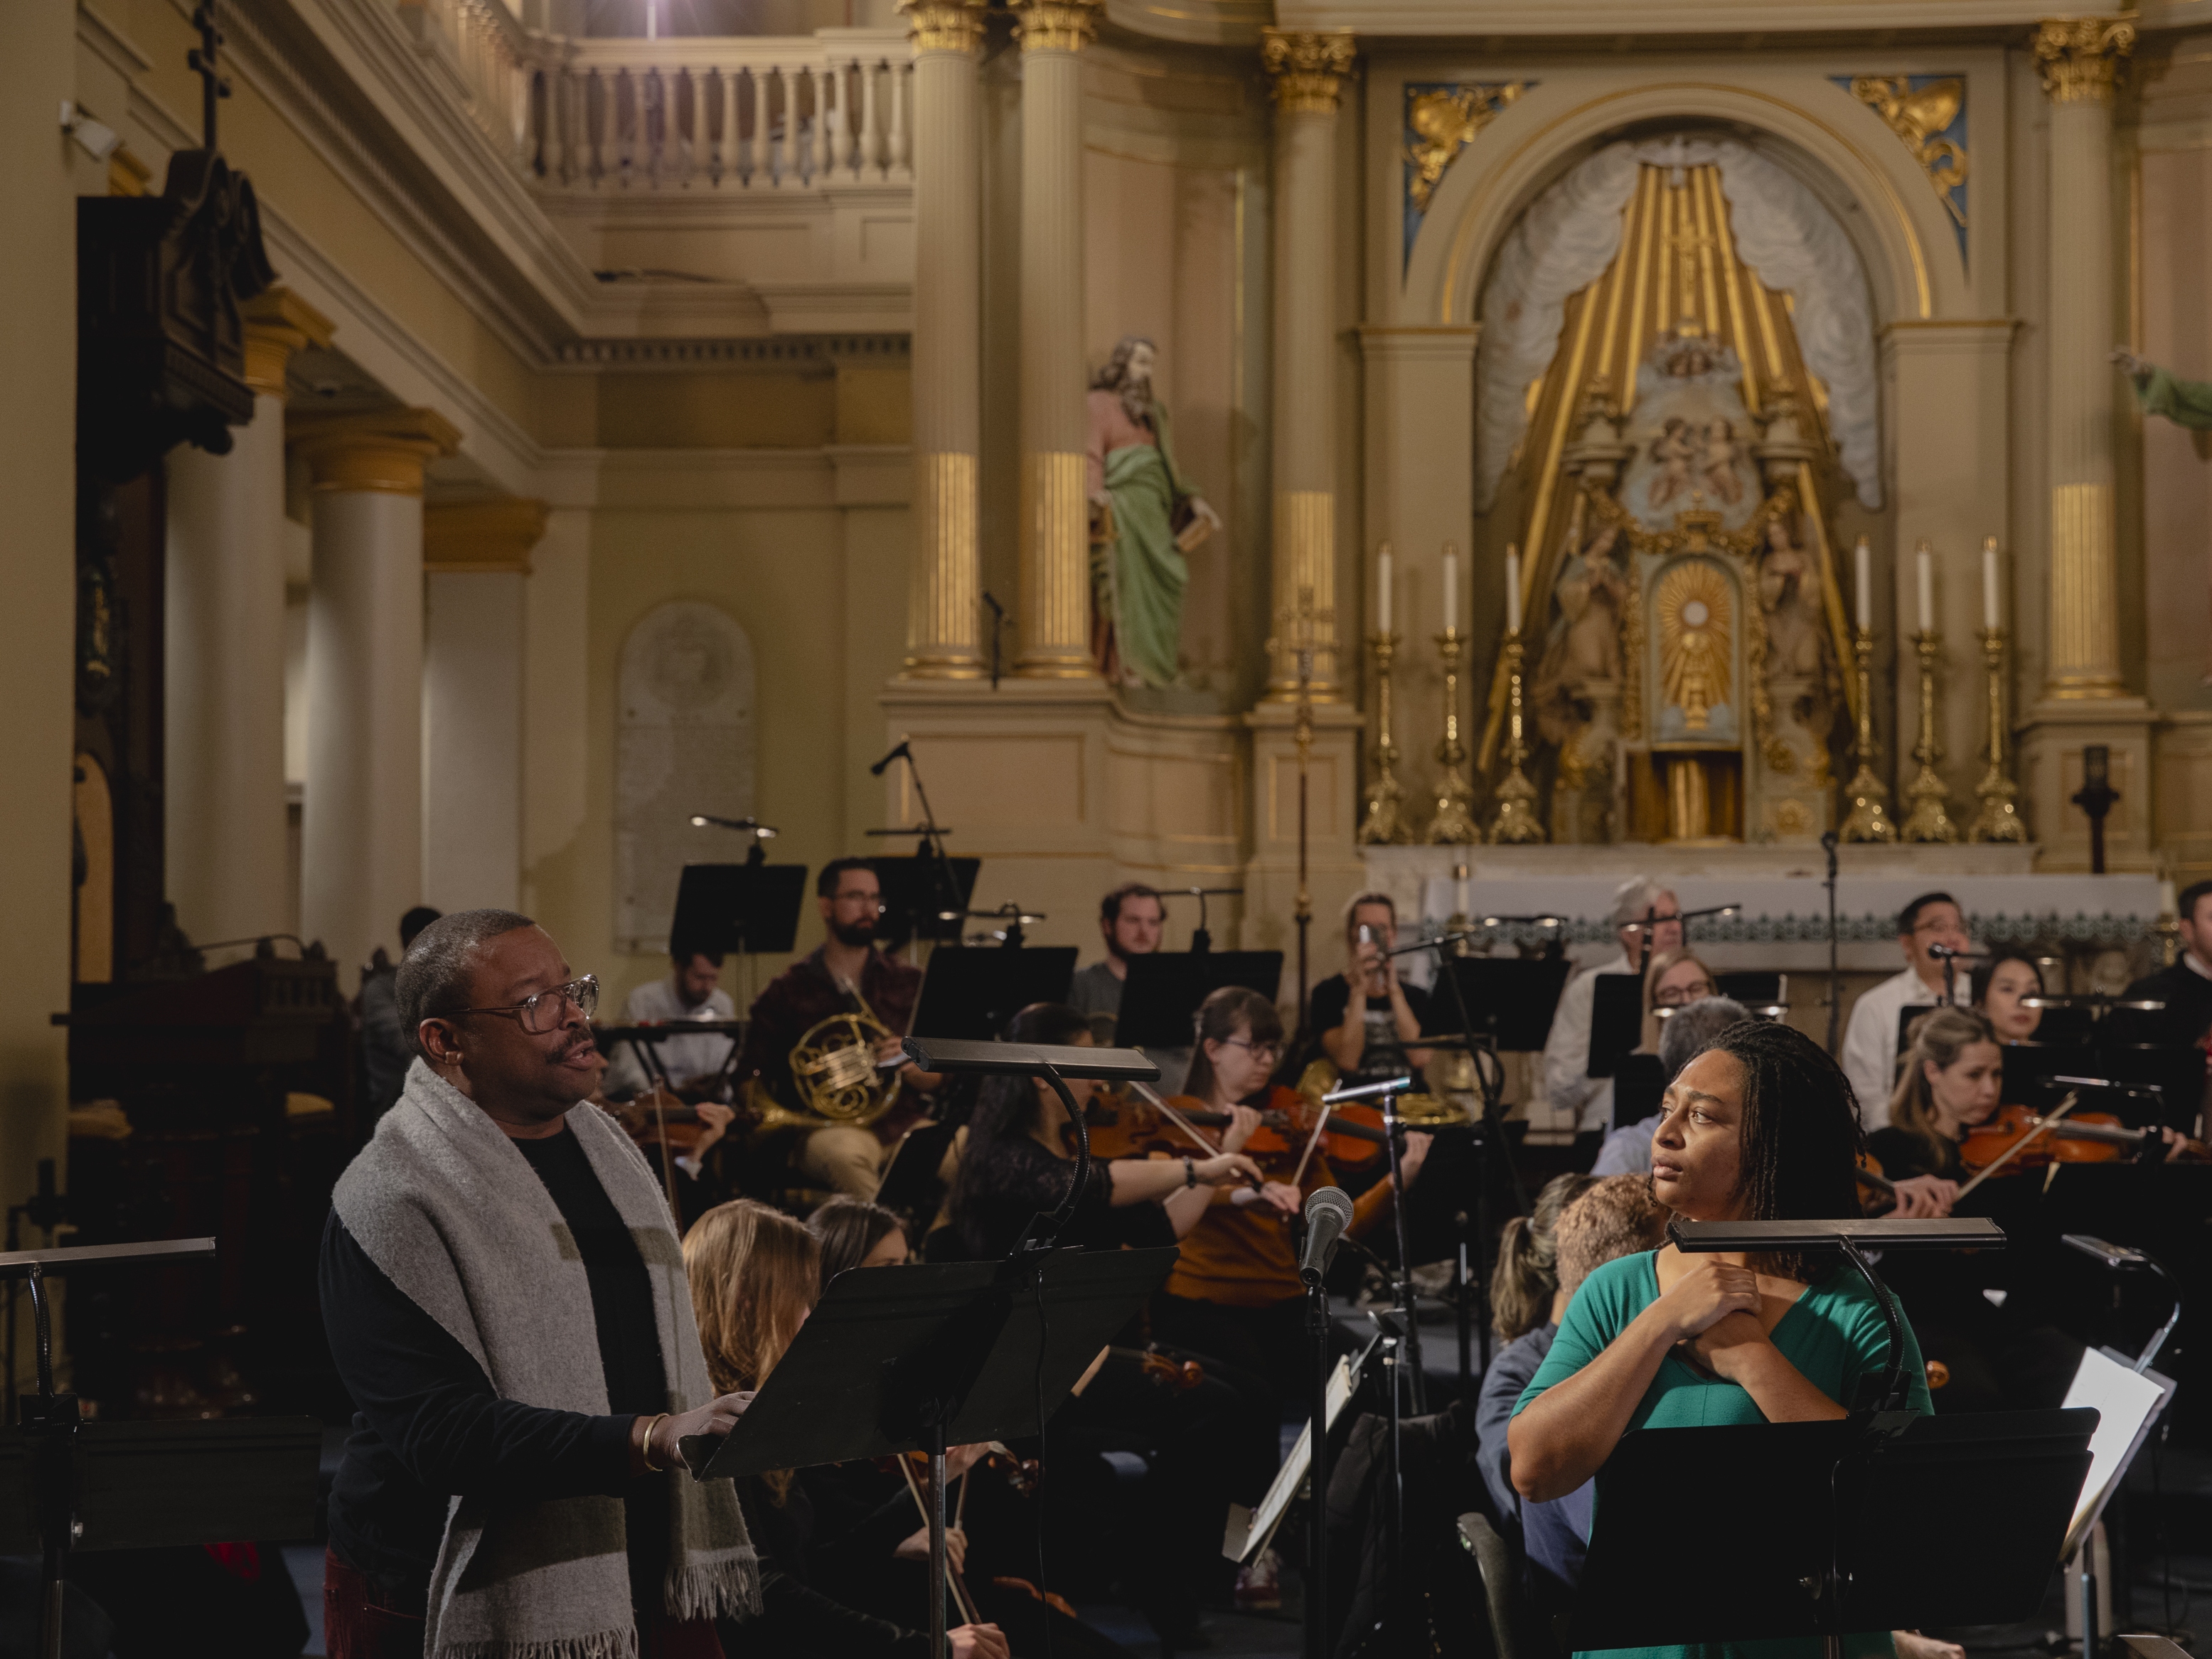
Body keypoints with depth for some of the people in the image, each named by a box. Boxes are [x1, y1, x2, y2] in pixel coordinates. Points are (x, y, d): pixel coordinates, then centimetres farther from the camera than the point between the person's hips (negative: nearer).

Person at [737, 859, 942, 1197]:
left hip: (904, 1122, 2)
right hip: (828, 1128, -2)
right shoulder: (788, 991, 9)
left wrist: (908, 1065, -7)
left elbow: (937, 1081, 14)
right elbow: (752, 1082, 10)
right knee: (845, 1155, -40)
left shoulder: (908, 983, 15)